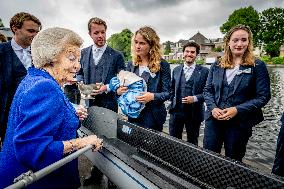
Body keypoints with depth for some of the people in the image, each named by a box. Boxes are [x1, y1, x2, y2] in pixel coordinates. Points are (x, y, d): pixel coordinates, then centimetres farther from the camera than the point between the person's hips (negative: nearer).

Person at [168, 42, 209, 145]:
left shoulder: (204, 71, -3)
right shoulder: (176, 70, 8)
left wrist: (195, 98, -19)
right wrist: (172, 101, 5)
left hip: (194, 112, -2)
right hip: (176, 111, 3)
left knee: (192, 142, 15)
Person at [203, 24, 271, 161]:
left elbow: (263, 96, -6)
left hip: (240, 122, -2)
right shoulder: (217, 66, 7)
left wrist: (237, 110, -16)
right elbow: (207, 90, 8)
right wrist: (213, 108, -10)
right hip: (213, 120, 3)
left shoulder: (258, 66, -3)